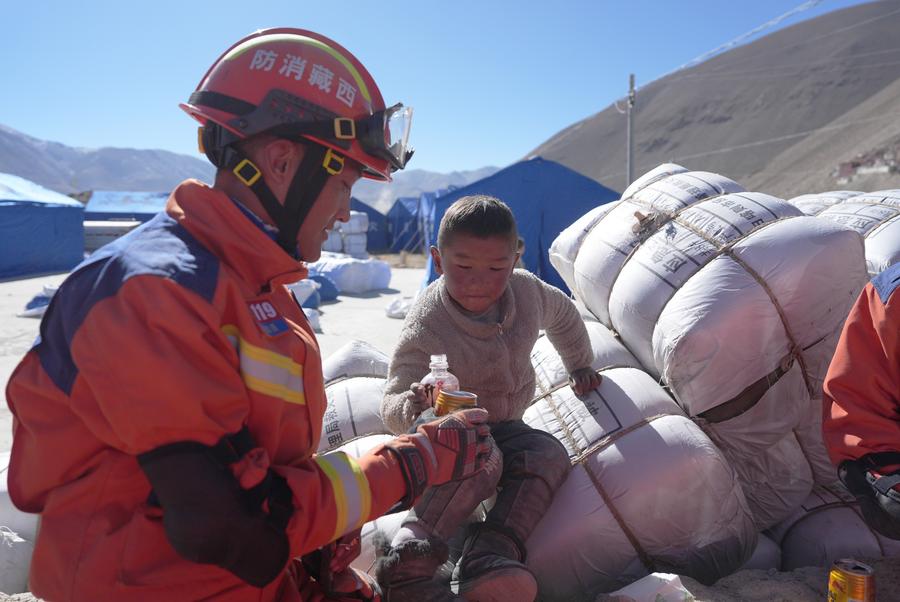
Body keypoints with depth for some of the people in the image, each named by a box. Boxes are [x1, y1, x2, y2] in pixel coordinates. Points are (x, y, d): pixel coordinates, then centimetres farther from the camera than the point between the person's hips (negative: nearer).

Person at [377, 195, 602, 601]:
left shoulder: (528, 291, -12)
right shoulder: (424, 330, -29)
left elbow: (564, 317, 12)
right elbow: (391, 402, -30)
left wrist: (580, 366, 22)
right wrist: (413, 406, -53)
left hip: (505, 425, 5)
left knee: (550, 456, -24)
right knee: (482, 461, -37)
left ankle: (489, 558, -33)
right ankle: (407, 565, -35)